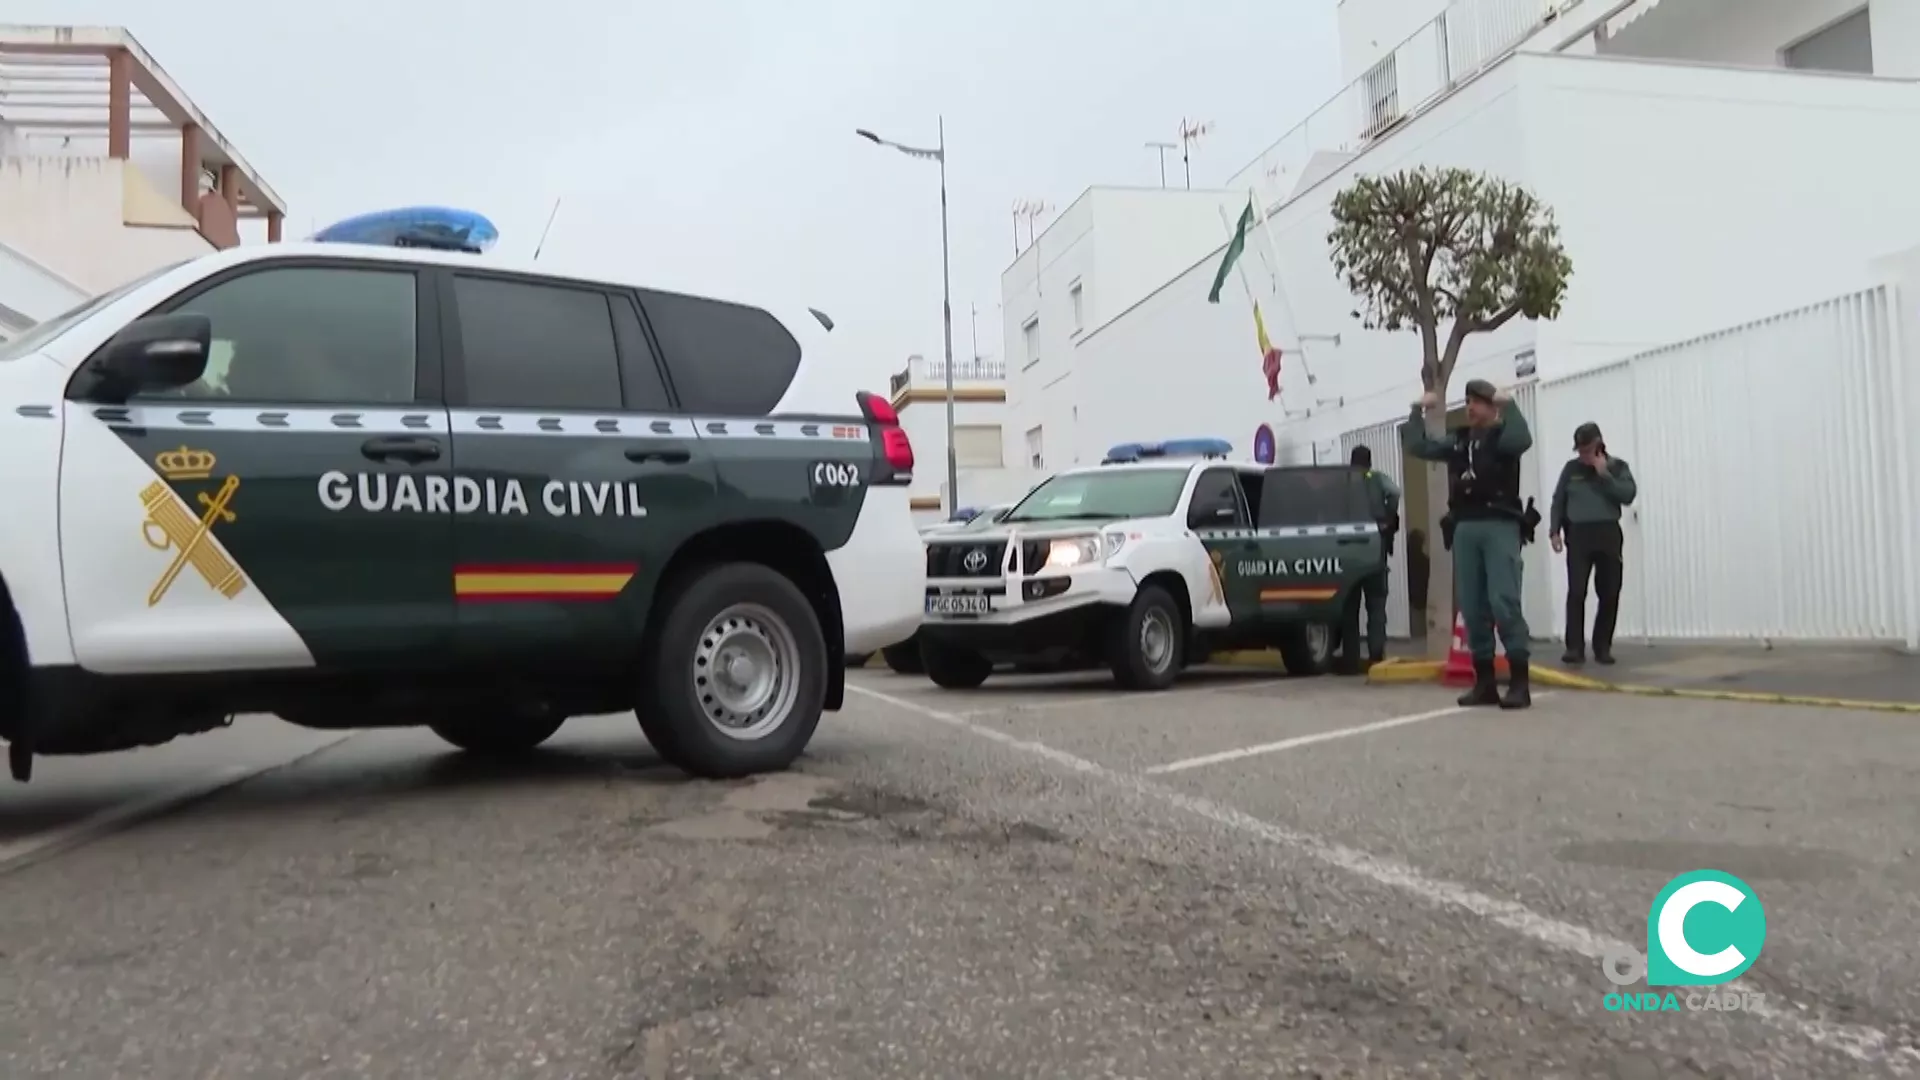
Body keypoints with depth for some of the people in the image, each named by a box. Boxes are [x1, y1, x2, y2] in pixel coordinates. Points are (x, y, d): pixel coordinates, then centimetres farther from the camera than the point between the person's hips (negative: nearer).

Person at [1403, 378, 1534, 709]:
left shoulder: (1502, 435, 2)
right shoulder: (1457, 440, 17)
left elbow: (1522, 440, -20)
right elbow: (1417, 447, 16)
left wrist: (1508, 404, -13)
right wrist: (1419, 410, 13)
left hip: (1500, 526, -5)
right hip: (1465, 528, 5)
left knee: (1504, 603, -14)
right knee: (1472, 608, 3)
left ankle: (1520, 683, -10)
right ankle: (1485, 683, 9)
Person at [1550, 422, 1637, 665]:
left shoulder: (1617, 467, 6)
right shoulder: (1571, 468, 9)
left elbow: (1628, 495, -7)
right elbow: (1558, 501, 11)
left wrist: (1604, 475, -12)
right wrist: (1555, 531, 3)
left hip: (1608, 535, 1)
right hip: (1578, 535, -1)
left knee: (1609, 594, 3)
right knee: (1576, 591, -11)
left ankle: (1602, 646, 14)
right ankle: (1574, 647, -11)